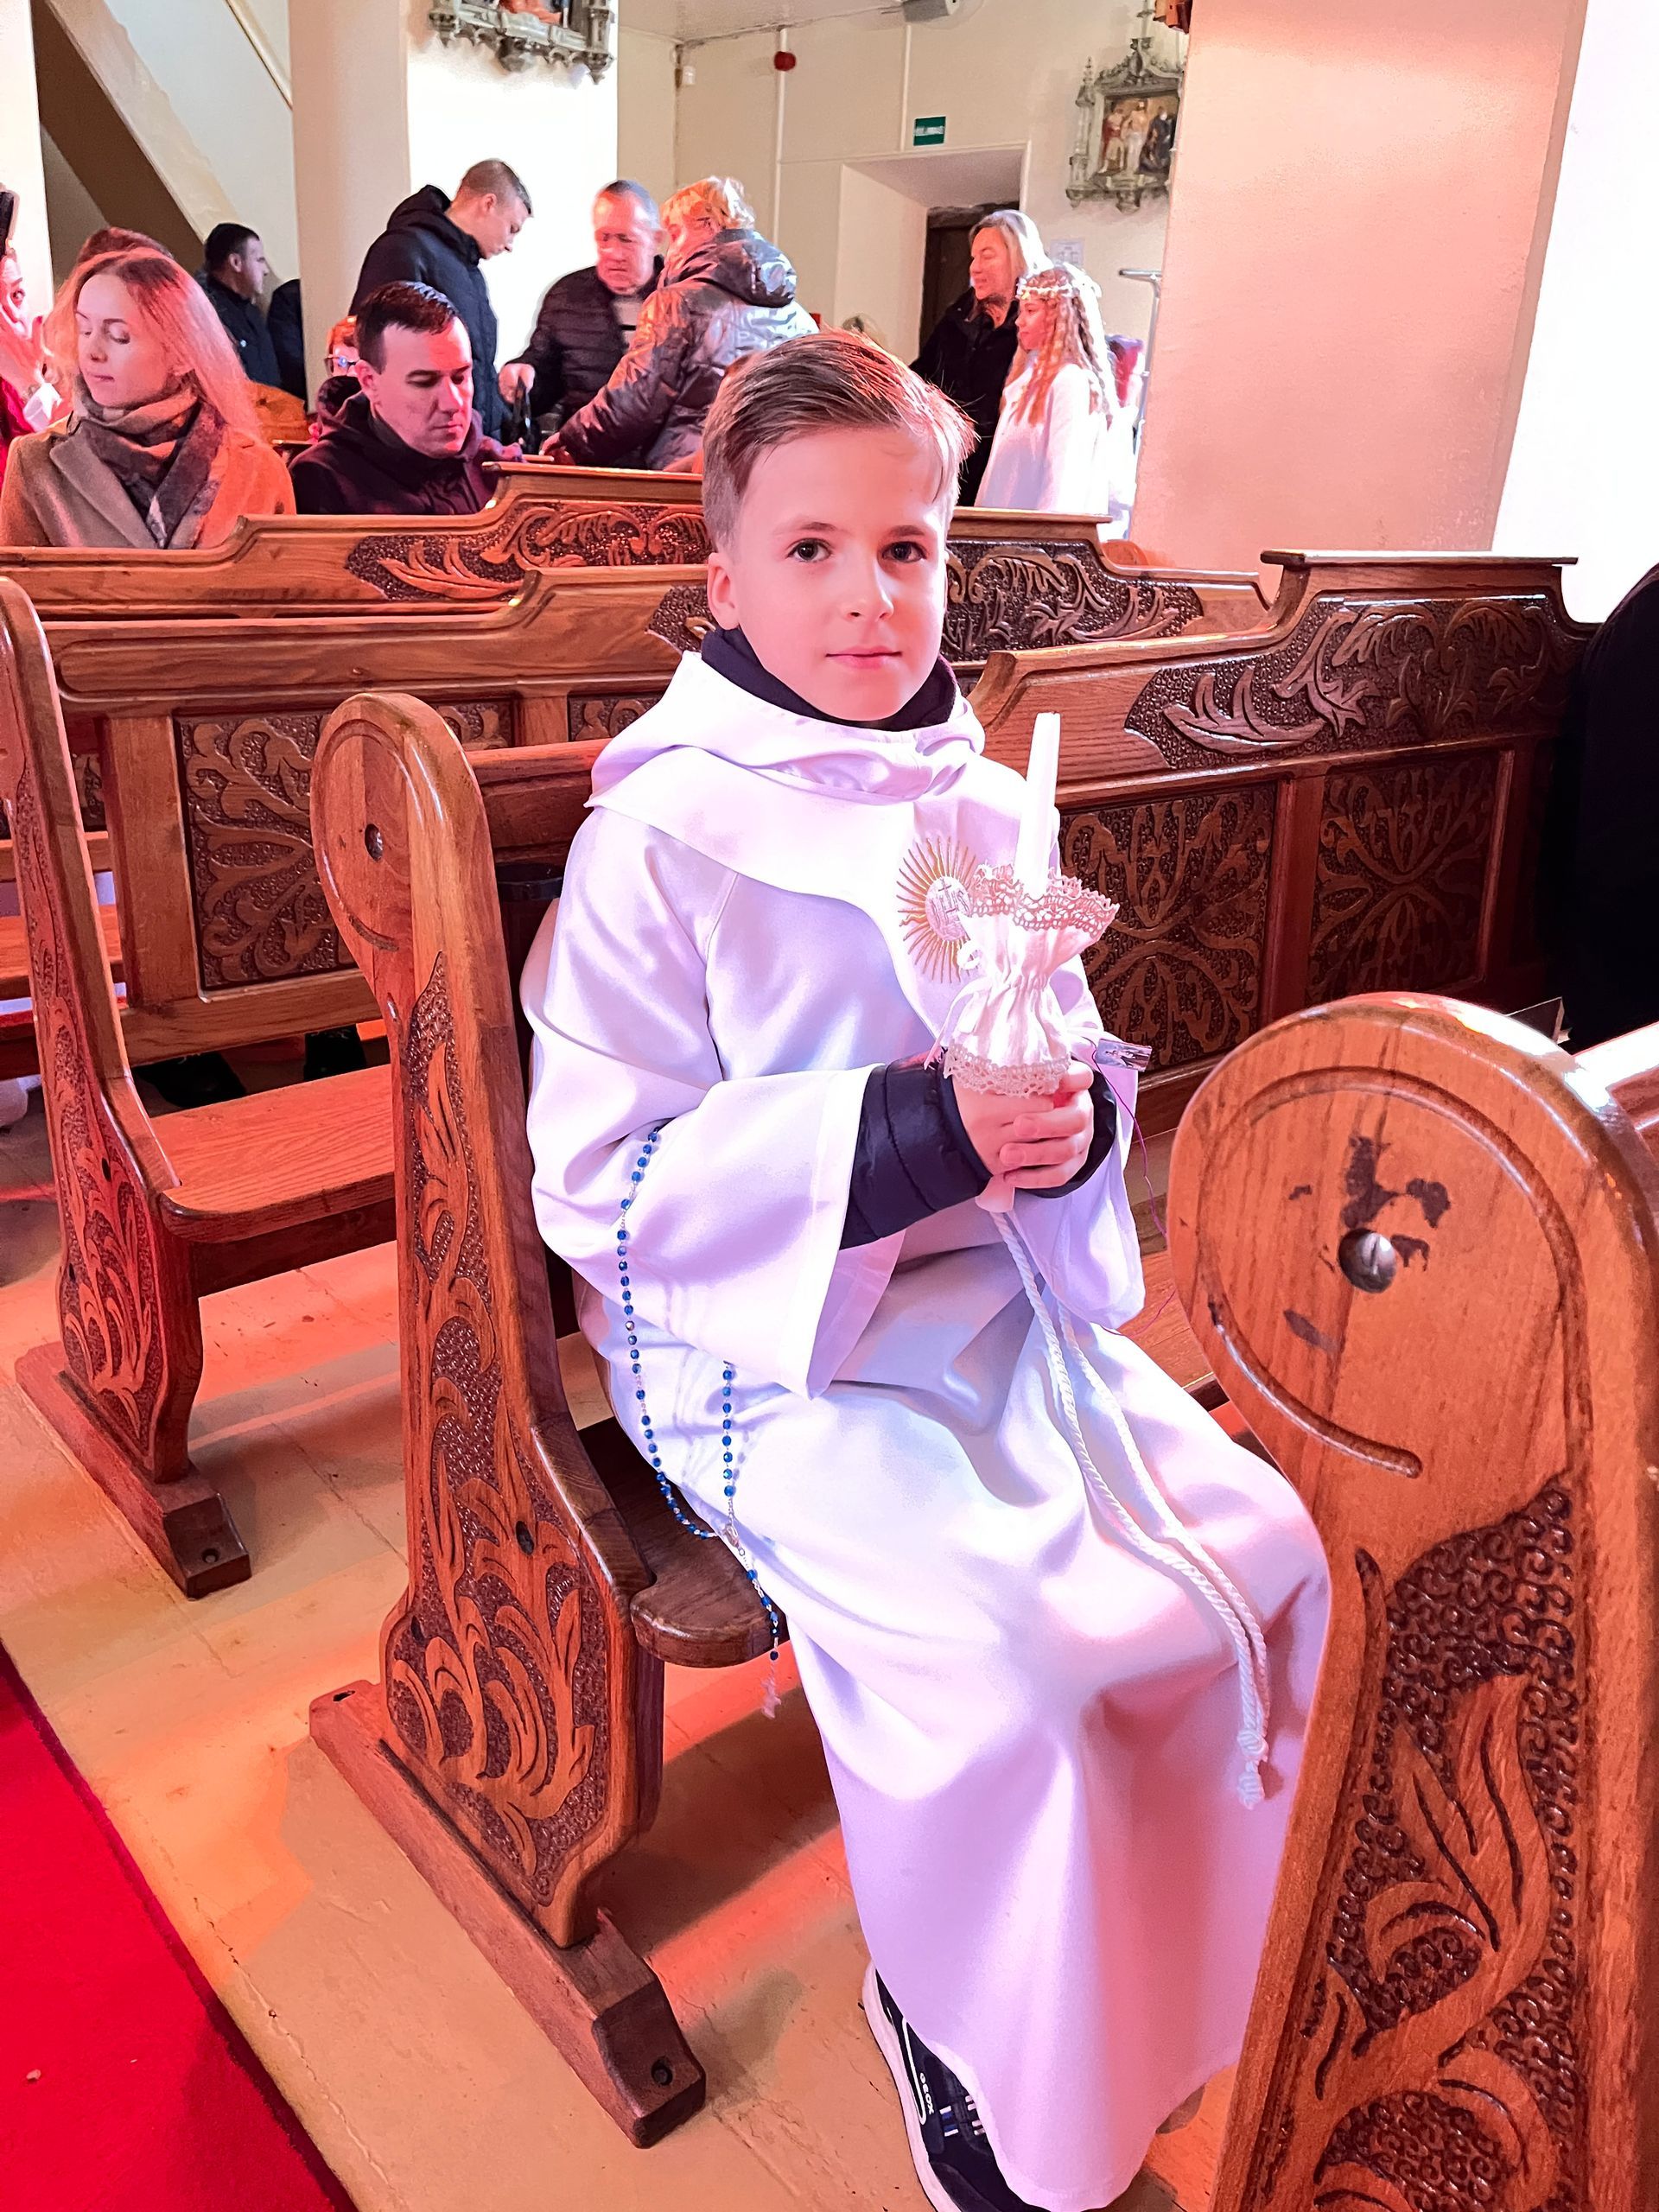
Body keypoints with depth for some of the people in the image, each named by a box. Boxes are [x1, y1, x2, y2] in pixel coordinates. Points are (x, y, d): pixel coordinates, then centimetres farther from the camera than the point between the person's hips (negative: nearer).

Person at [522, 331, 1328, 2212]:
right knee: (1004, 1667, -23)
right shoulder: (658, 841, -12)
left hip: (1007, 1302, 6)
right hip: (767, 1348, -6)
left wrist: (1074, 1115, -11)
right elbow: (597, 1183, -15)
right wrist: (911, 1137, -24)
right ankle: (969, 2059, 11)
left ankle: (1178, 1981, 22)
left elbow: (1069, 1063, 16)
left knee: (1265, 1560, -6)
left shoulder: (986, 811, 7)